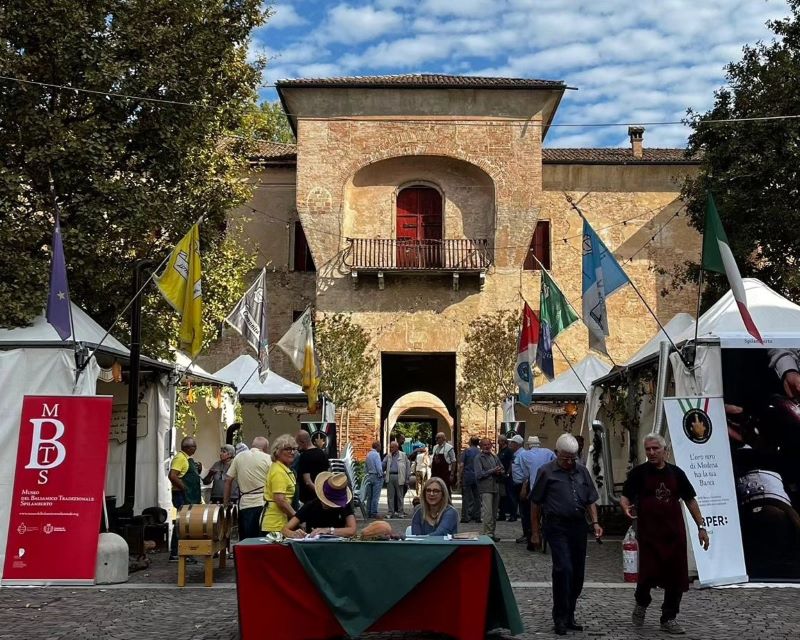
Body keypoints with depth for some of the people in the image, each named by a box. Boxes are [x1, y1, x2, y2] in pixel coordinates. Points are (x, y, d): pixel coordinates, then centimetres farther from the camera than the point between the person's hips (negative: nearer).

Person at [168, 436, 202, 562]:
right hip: (182, 496, -10)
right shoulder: (180, 458, -14)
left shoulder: (188, 458, 17)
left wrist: (198, 470, 8)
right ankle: (176, 554, -7)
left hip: (190, 497, 10)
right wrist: (184, 488, -20)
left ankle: (175, 553, 15)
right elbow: (172, 476, -24)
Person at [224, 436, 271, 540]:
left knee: (245, 540, 9)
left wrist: (226, 501, 16)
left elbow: (228, 479, 8)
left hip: (245, 504, 3)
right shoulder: (267, 458, -3)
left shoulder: (239, 456, 7)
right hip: (263, 504, -3)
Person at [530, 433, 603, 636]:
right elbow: (535, 503, 1)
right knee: (563, 569, -14)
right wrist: (535, 532, 1)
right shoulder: (546, 472, -2)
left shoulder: (582, 471, 12)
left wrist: (595, 522, 3)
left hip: (578, 526, 5)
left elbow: (590, 500, 17)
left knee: (577, 573, 9)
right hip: (557, 526, -5)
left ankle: (569, 614, 23)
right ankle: (560, 618, -2)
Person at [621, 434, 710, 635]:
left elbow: (690, 500, 13)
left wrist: (701, 527, 9)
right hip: (649, 533, -3)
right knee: (649, 572, -10)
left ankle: (669, 619, 20)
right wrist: (626, 508, -24)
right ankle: (641, 603, 22)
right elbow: (625, 496, -1)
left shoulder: (676, 473, 8)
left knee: (676, 576, 4)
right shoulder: (638, 473, 0)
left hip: (674, 533, 3)